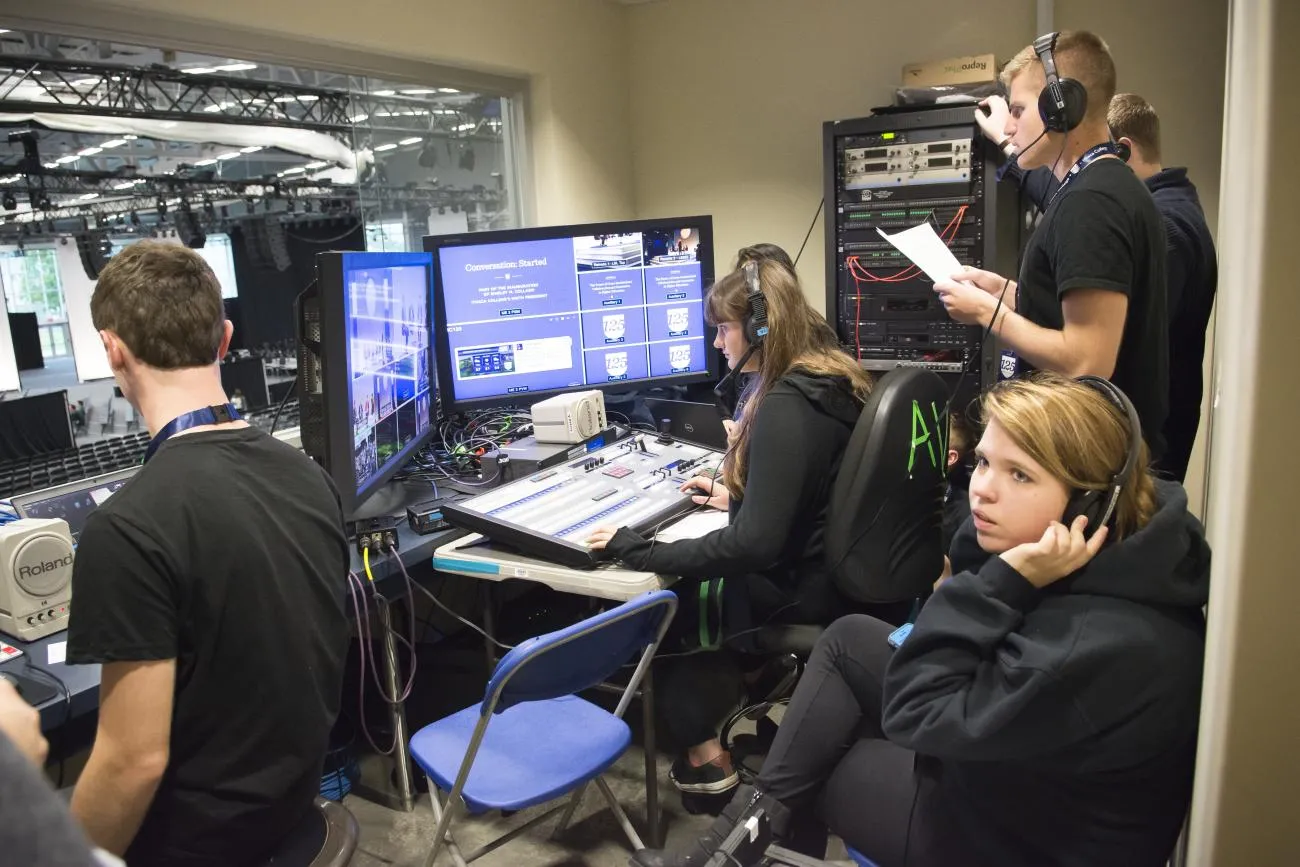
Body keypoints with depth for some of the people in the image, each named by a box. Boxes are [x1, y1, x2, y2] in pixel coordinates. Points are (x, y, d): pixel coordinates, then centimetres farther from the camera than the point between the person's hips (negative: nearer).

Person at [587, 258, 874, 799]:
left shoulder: (784, 406, -26)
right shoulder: (832, 379, 3)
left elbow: (755, 544, -31)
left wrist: (641, 552, -25)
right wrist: (737, 495, 21)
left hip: (796, 591, -9)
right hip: (828, 569, 9)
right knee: (693, 578, 21)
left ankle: (702, 753, 19)